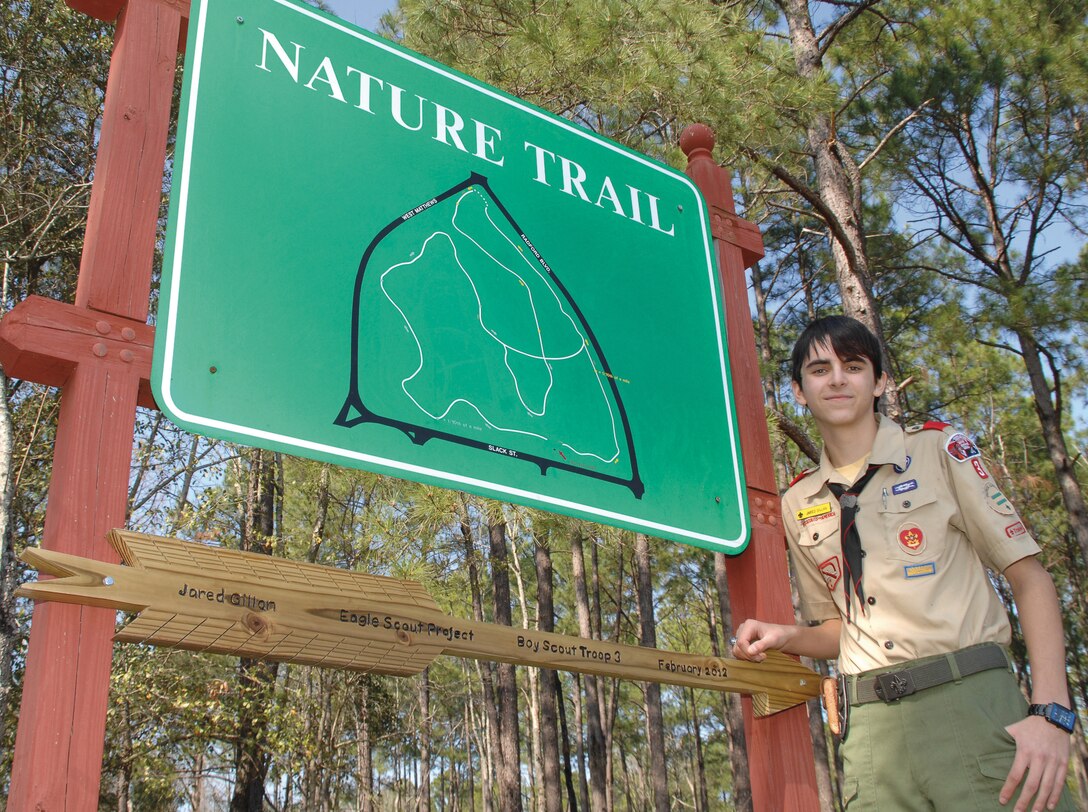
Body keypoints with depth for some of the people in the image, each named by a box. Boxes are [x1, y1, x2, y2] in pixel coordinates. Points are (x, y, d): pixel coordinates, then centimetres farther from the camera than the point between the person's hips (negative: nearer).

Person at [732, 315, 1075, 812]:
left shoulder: (940, 450, 5)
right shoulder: (798, 505, 14)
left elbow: (1029, 577, 1)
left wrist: (1051, 712, -12)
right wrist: (785, 638, 0)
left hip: (972, 702, -3)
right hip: (872, 726, 3)